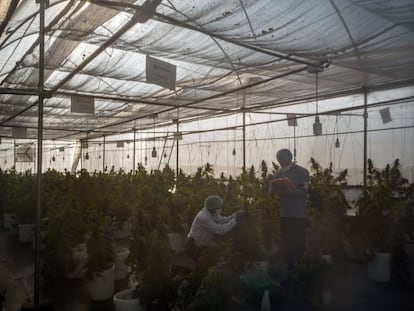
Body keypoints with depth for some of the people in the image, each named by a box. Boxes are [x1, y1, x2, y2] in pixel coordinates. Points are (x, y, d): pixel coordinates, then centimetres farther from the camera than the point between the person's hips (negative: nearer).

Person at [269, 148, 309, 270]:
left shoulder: (302, 172, -5)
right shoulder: (278, 173, 10)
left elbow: (304, 191, -15)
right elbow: (271, 189, 2)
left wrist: (288, 191, -27)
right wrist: (275, 189, -20)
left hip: (299, 214, -4)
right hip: (284, 213, 4)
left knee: (298, 242, -1)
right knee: (286, 242, 9)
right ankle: (290, 267, 23)